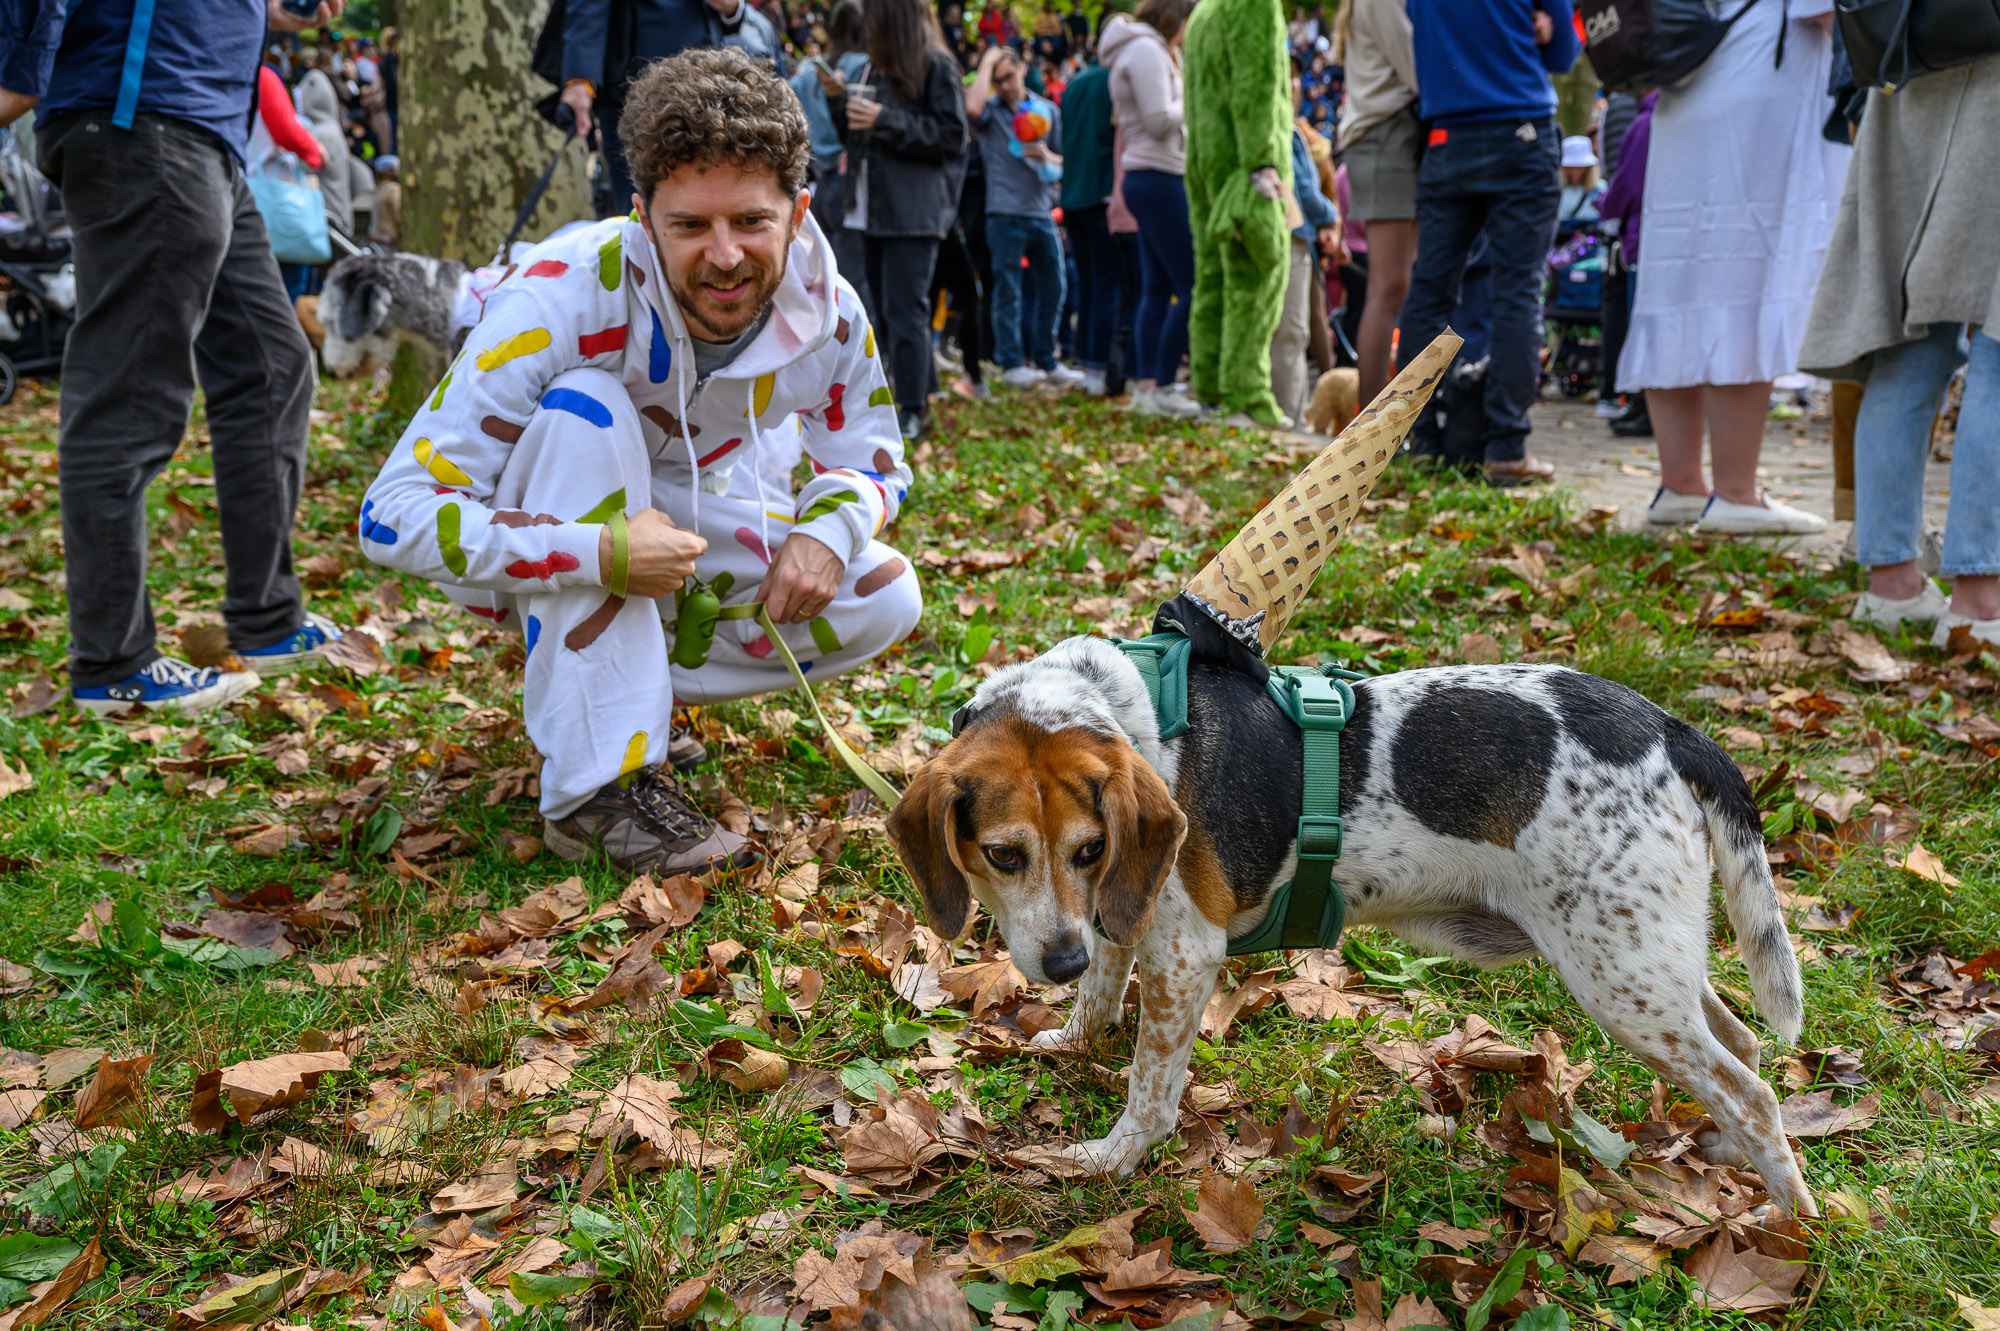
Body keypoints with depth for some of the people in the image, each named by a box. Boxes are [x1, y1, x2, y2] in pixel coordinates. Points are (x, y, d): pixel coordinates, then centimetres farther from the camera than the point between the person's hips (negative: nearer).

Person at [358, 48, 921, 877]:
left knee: (885, 599, -14)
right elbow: (392, 517, -34)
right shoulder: (559, 302, -34)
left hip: (686, 513, 4)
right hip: (540, 556, -4)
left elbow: (873, 461, -1)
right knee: (585, 406, -37)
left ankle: (619, 689, -1)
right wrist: (605, 554, -45)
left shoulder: (824, 311, -20)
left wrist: (828, 533, -26)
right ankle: (597, 784, -33)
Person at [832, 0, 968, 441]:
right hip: (877, 207, 8)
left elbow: (950, 136, -12)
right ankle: (918, 392, 19)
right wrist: (839, 99, 5)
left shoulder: (936, 65, -6)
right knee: (884, 311, 10)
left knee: (905, 312, -10)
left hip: (915, 211, -8)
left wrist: (885, 120, -16)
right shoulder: (881, 65, 17)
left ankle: (913, 410, -6)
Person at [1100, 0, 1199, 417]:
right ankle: (1162, 388, -11)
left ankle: (1145, 385, 9)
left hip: (1148, 179, 11)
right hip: (1159, 179, -11)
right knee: (1193, 287, -11)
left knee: (1157, 288, 9)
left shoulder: (1150, 50, 22)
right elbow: (1160, 121, -19)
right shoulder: (1146, 51, -11)